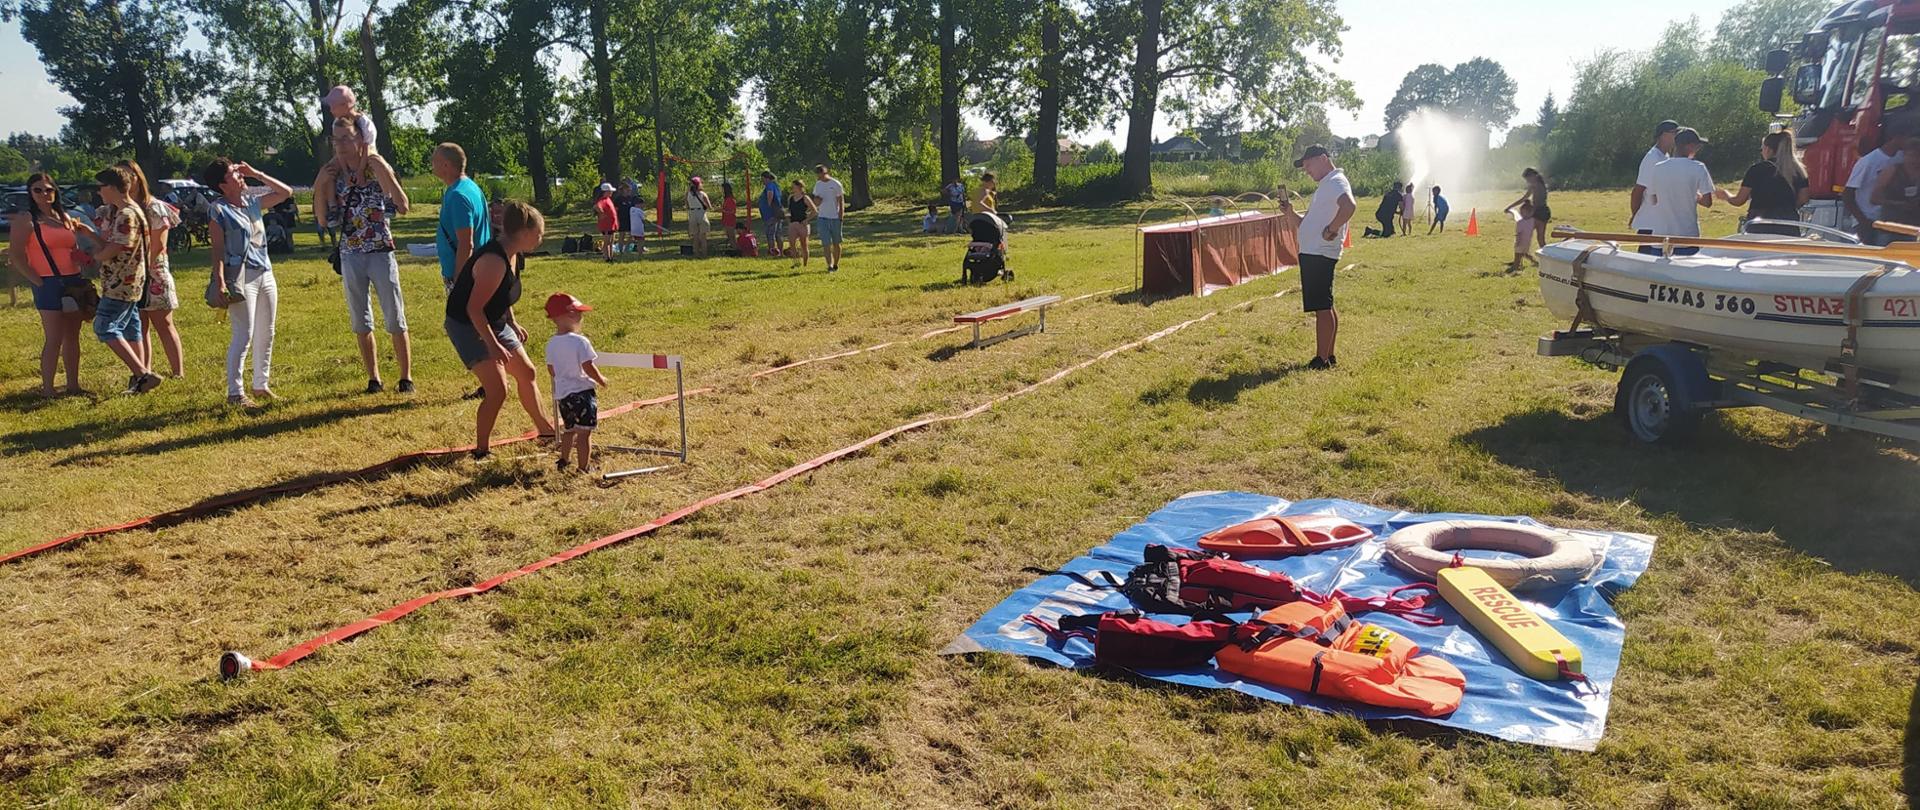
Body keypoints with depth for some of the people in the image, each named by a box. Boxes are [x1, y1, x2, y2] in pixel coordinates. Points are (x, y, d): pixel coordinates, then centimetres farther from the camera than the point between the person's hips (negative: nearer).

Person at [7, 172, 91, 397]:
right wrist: (38, 282, -13)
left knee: (72, 337, 10)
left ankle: (73, 385, 17)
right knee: (54, 339, -8)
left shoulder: (65, 217, 15)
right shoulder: (25, 220, -5)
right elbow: (15, 256, -10)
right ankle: (47, 389, -1)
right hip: (49, 285, -6)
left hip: (73, 282, 6)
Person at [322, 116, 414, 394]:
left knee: (395, 319, 0)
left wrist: (381, 169, -22)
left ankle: (406, 378, 8)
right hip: (350, 256, 5)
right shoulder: (335, 173, 5)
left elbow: (403, 206, -20)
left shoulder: (377, 167, -6)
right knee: (360, 322, 9)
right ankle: (374, 379, 19)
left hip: (381, 253, -4)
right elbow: (323, 216, 8)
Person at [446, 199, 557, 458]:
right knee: (497, 390, -16)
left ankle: (545, 428, 35)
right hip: (467, 327, -10)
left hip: (494, 323, 10)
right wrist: (493, 345, -29)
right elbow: (474, 308, -29)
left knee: (526, 373, 17)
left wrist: (513, 324, 17)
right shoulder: (494, 260, -29)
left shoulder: (514, 255, 0)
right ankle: (481, 451, -2)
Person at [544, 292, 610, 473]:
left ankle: (563, 461, 32)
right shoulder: (580, 341, -17)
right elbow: (588, 368, -18)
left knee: (569, 429, 24)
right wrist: (601, 380, -1)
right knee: (584, 432, -2)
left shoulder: (551, 343, 4)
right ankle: (584, 467, 0)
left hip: (562, 394, 7)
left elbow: (551, 370, 11)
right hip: (581, 392, -7)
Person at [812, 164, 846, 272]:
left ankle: (836, 265, 19)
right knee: (826, 243, -7)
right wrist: (816, 201, -9)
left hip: (835, 218, -3)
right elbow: (816, 201, 16)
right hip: (822, 218, 3)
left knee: (836, 243, 7)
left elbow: (841, 201, -3)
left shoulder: (836, 184, -5)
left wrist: (841, 217, -9)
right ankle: (830, 266, -10)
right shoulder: (817, 184, 9)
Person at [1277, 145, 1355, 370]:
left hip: (1320, 254, -11)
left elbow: (1349, 206, -32)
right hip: (1312, 253, 11)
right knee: (1324, 307, 14)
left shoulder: (1336, 182, -9)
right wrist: (1289, 213, 9)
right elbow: (1304, 225, 25)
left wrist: (1332, 229, -24)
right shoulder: (1325, 186, 23)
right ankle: (1328, 356, 20)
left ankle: (1322, 360, -6)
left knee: (1322, 307, -8)